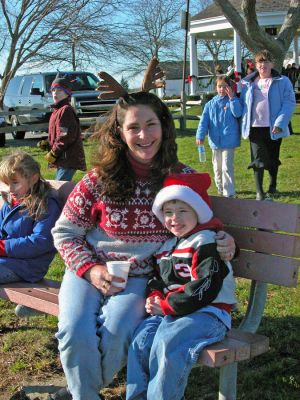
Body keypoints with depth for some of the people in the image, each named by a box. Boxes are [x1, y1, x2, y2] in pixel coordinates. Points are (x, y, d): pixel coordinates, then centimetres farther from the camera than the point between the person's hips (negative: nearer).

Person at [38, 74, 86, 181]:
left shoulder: (66, 110, -13)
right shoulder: (57, 110, 19)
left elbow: (66, 137, -20)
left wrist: (53, 153, -14)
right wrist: (47, 143, 11)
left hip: (68, 160, -10)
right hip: (63, 160, 10)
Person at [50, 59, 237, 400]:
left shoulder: (183, 178, -1)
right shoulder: (100, 179, -5)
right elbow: (65, 232, 3)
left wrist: (224, 243, -9)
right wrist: (90, 269, -12)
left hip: (139, 277, 0)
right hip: (90, 272, 0)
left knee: (116, 335, -28)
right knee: (77, 334, -27)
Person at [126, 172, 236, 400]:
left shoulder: (208, 243, -8)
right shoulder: (168, 245, 19)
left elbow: (204, 289, -16)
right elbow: (158, 279, 27)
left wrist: (167, 305, -13)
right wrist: (155, 297, 3)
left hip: (208, 312, -7)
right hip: (169, 311, 7)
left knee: (167, 342, -31)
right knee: (140, 338, -17)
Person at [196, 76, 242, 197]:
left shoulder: (233, 101, -1)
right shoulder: (210, 104, 7)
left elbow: (238, 113, -19)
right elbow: (204, 121, 2)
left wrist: (232, 98, -22)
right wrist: (200, 136, -9)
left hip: (228, 141, -4)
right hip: (215, 141, 4)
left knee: (227, 167, -11)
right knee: (217, 168, 17)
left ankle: (229, 193, -9)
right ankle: (221, 189, 34)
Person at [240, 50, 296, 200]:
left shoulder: (282, 82, -2)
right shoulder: (248, 83, 8)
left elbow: (289, 103, -9)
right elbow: (242, 103, 10)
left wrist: (280, 123, -20)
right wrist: (242, 124, -1)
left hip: (273, 128, -1)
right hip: (255, 127, 1)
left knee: (272, 159, 15)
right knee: (258, 159, -6)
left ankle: (272, 187, 34)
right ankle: (259, 192, -1)